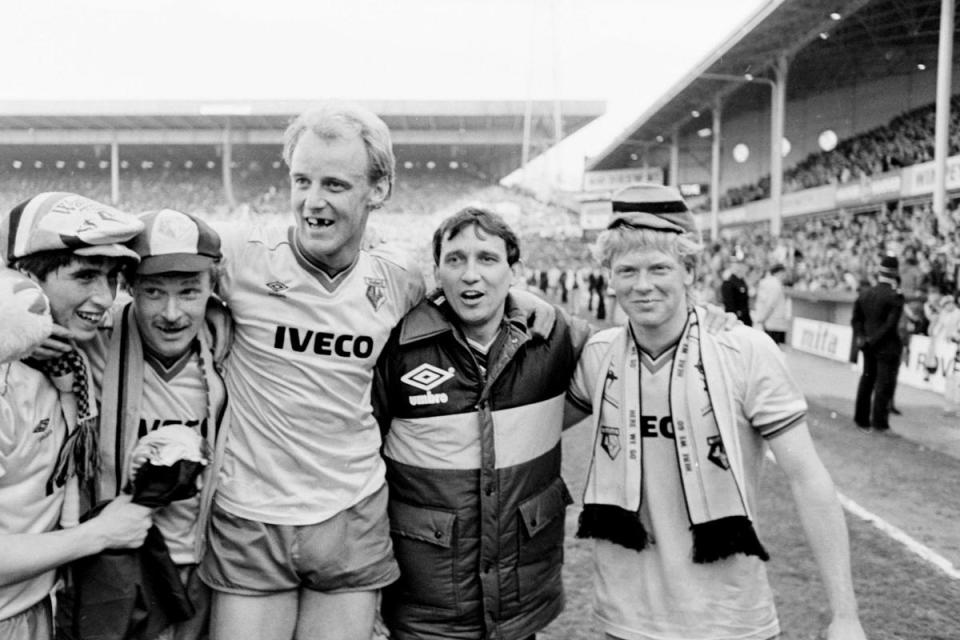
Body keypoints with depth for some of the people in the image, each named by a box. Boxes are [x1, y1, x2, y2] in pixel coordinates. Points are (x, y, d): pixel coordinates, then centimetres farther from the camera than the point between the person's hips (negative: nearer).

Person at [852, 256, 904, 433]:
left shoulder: (864, 293, 4)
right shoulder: (895, 296, -14)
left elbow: (856, 318, 6)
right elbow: (891, 324, -19)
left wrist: (861, 336, 1)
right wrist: (873, 339, -12)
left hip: (869, 347, 6)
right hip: (887, 346, -5)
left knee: (867, 381, 14)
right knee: (884, 384, 2)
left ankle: (861, 420, 19)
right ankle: (879, 422, 6)